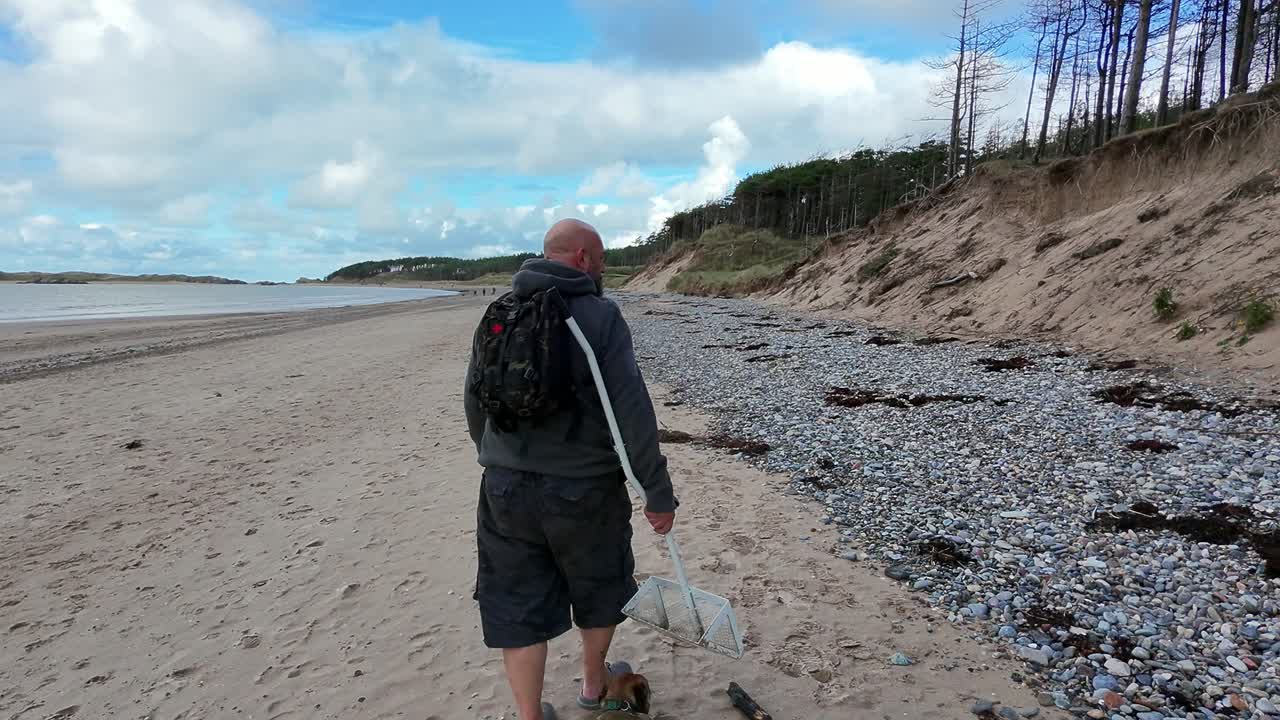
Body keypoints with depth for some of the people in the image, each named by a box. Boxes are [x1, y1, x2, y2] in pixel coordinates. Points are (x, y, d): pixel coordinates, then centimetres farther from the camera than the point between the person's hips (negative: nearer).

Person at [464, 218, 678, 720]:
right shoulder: (600, 316, -12)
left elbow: (473, 405, 11)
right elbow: (633, 412, -18)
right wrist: (658, 493, -11)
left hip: (505, 490, 3)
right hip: (584, 489, -3)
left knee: (517, 604, 14)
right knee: (600, 587, 23)